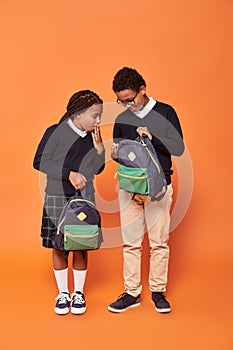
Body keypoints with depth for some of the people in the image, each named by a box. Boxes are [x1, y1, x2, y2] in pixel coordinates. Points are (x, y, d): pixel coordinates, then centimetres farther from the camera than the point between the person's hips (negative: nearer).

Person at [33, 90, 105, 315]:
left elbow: (97, 169, 9)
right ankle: (63, 293, 24)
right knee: (59, 246, 7)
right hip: (57, 198, -2)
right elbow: (39, 162, -10)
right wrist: (68, 173, -18)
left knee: (81, 246, 7)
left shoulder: (92, 136, 3)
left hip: (84, 199, 3)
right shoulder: (55, 132, -9)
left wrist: (98, 147, -7)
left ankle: (78, 293, 24)